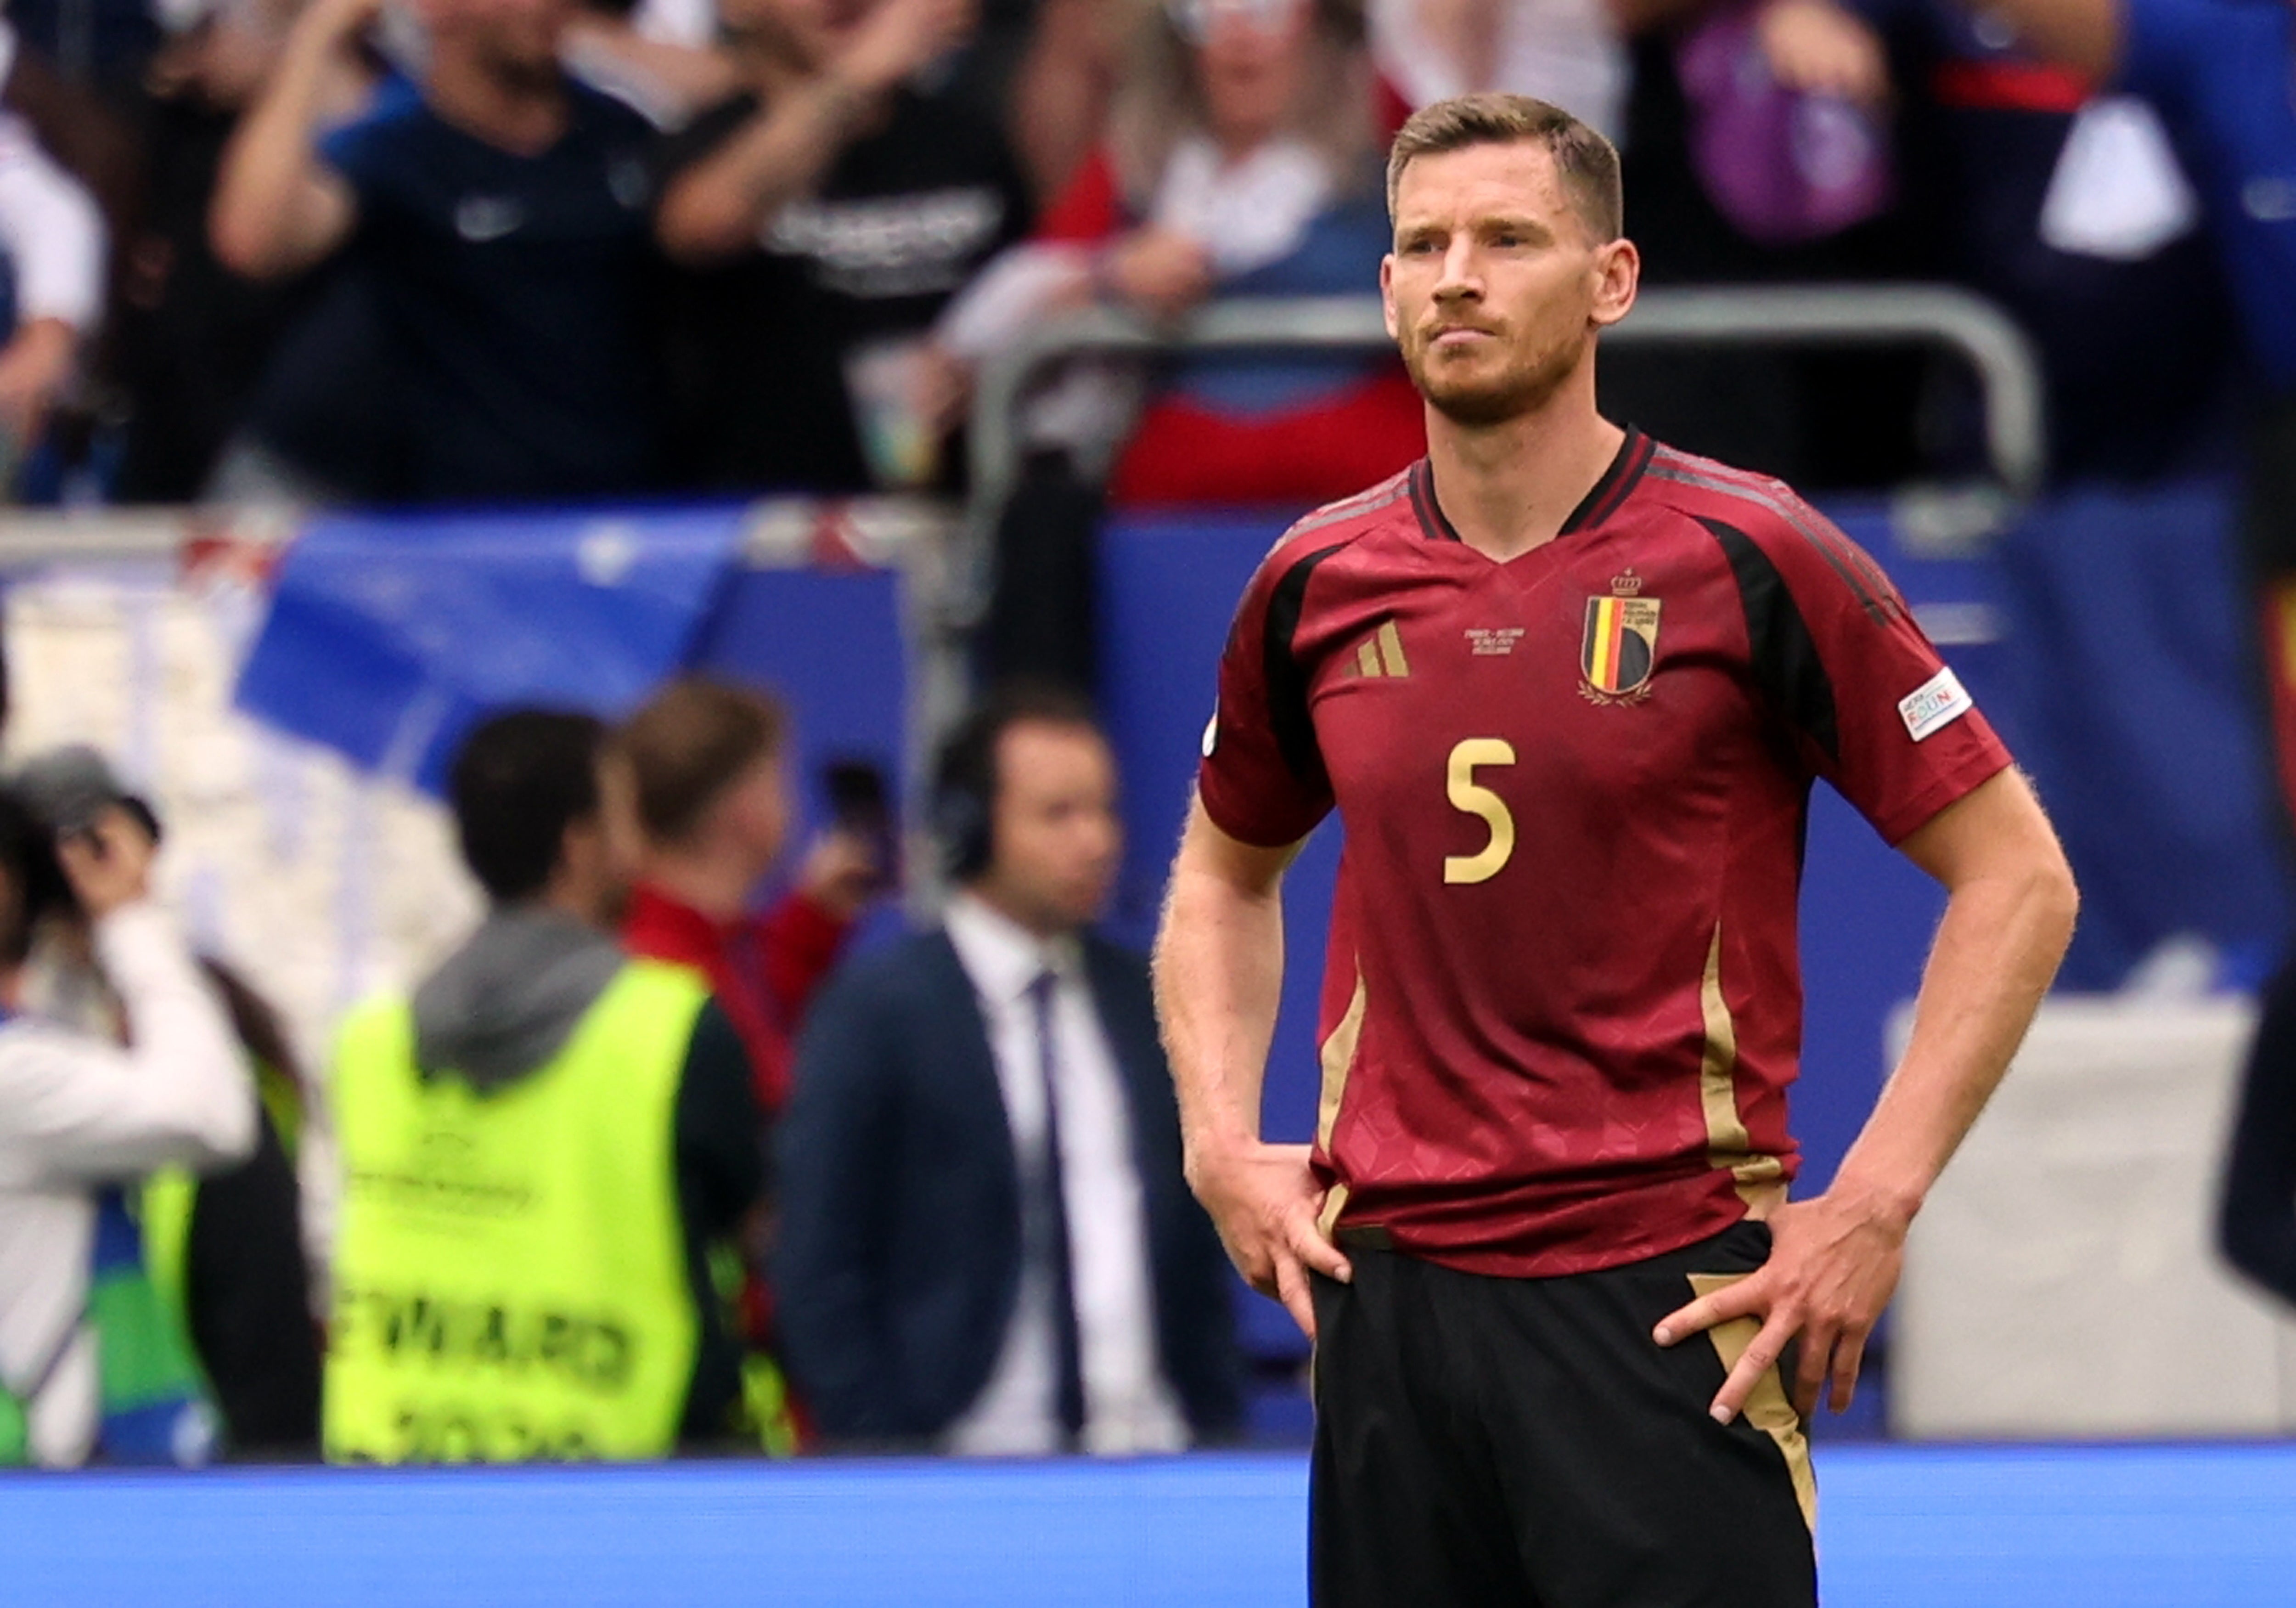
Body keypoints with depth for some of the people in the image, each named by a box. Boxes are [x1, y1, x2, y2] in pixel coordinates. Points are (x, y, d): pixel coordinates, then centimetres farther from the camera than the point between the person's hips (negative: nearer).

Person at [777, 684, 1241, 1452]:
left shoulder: (1148, 1006, 15)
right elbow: (819, 1275, -4)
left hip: (1155, 1460, 5)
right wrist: (889, 1462, -11)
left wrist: (1217, 1431, 9)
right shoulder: (872, 1014, -1)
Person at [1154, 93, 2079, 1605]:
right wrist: (1222, 1143, 10)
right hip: (1388, 1294, 4)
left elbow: (2017, 876, -2)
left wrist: (1875, 1201, -9)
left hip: (1667, 1300, -4)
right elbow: (1226, 871, 26)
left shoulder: (1749, 560, -6)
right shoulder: (1319, 585, 7)